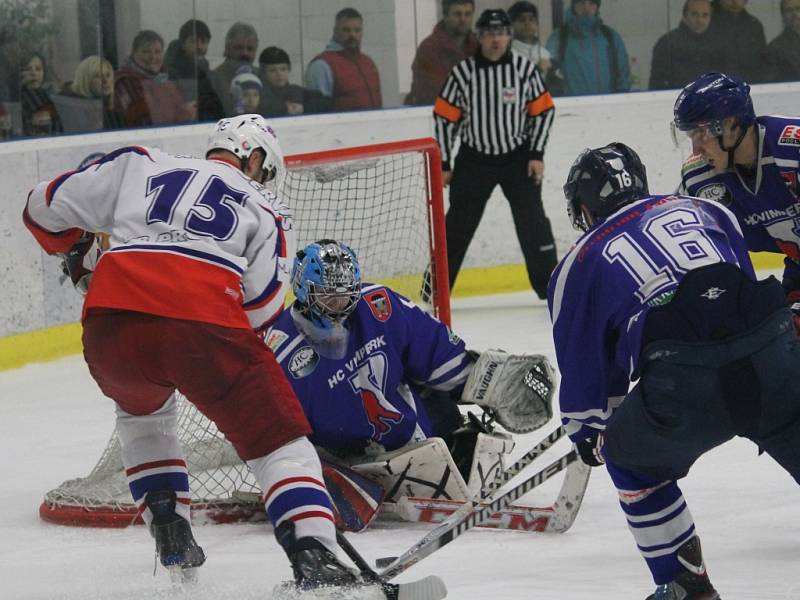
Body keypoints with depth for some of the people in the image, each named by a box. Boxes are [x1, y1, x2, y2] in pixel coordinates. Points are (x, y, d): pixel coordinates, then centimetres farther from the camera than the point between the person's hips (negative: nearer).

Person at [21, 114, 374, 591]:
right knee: (279, 438, 8)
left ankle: (170, 534, 27)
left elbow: (47, 208, 27)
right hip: (203, 326, -3)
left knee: (143, 408, 36)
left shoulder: (138, 165, 26)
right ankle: (314, 557, -12)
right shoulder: (265, 209, 21)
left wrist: (76, 252, 46)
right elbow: (262, 305, 8)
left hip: (110, 322, 3)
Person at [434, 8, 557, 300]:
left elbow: (543, 111, -1)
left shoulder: (525, 68, -8)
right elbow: (445, 117, -4)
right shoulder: (463, 72, -10)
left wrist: (537, 155, -6)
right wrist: (443, 163, -4)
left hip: (517, 156, 0)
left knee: (531, 218, -4)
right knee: (458, 223, 2)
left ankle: (549, 285, 6)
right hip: (474, 158, 0)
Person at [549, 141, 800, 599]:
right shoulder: (704, 210, 27)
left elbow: (583, 367, 26)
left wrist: (587, 433, 44)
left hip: (685, 386, -2)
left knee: (630, 456, 25)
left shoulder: (578, 266, 20)